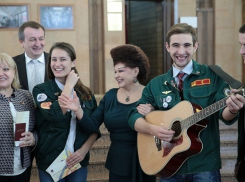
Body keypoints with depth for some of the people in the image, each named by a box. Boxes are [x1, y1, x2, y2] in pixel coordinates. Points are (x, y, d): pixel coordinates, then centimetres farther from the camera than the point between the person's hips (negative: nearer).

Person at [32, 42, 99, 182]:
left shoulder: (86, 93, 3)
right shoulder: (41, 90, -7)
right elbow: (55, 116, -24)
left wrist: (84, 150, -9)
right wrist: (69, 85, -14)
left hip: (78, 161, 3)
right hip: (50, 162, -3)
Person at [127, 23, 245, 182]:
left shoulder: (213, 75, -2)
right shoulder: (156, 84, 6)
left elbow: (224, 115, -8)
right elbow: (134, 116, 5)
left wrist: (232, 110, -31)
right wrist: (153, 129, -15)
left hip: (204, 166, -2)